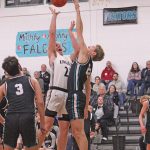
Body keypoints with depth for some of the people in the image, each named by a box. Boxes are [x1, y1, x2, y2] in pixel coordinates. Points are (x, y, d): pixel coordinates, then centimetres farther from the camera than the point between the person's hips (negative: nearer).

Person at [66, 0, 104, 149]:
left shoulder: (85, 56, -2)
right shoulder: (88, 65, 21)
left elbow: (80, 31, -5)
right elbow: (88, 88, 22)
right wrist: (86, 107, 24)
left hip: (76, 97, -10)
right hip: (74, 97, 10)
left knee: (79, 132, -10)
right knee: (76, 133, 12)